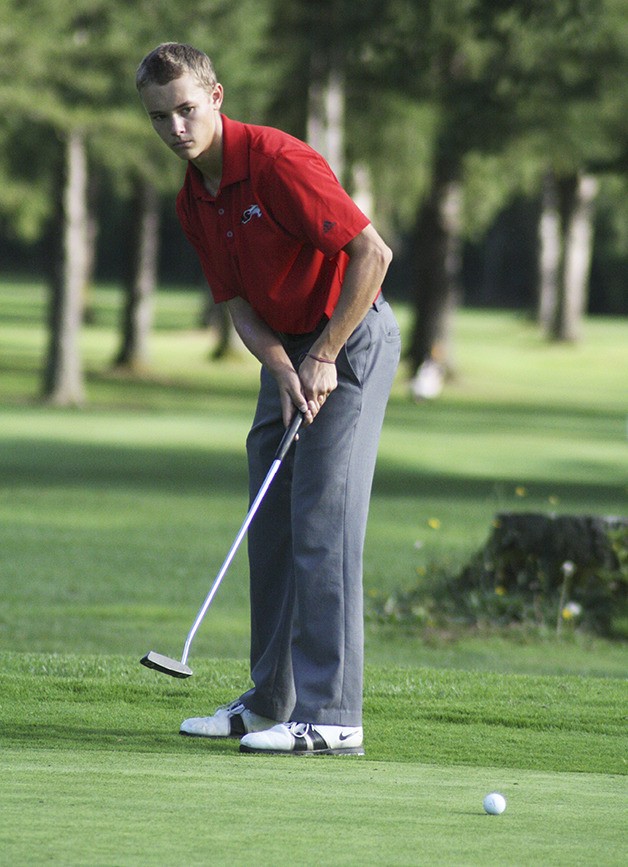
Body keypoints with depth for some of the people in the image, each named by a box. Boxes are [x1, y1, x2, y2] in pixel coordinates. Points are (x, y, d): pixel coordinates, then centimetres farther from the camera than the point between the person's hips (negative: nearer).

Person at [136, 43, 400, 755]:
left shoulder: (278, 161, -21)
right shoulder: (192, 203, 5)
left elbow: (372, 253, -21)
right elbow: (239, 304, 8)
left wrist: (325, 357, -18)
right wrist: (282, 369, -11)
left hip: (352, 336, -9)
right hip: (289, 352, 9)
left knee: (323, 523, -14)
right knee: (270, 527, 9)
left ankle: (330, 716, -15)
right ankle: (271, 702, 17)